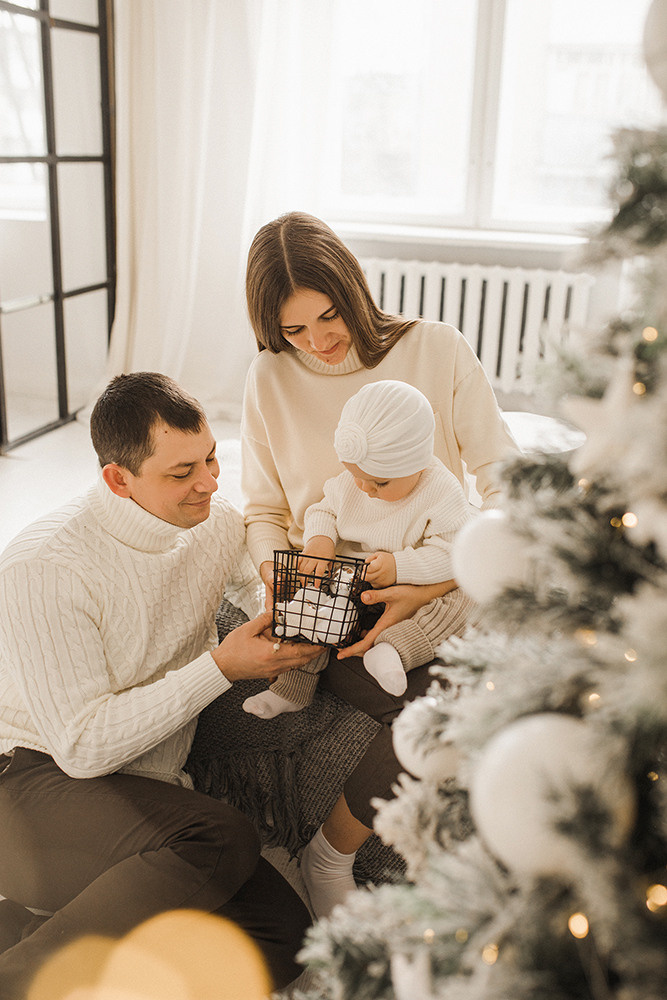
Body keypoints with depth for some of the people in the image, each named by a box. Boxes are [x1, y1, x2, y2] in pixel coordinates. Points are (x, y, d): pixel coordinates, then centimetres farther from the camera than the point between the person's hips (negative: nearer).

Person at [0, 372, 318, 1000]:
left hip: (149, 793, 7)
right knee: (222, 843, -33)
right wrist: (220, 667, -22)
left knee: (283, 936, -12)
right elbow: (83, 746, -21)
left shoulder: (218, 524, 0)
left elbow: (256, 587, 23)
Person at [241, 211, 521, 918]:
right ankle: (330, 856, -1)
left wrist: (436, 586, -20)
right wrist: (278, 575, -11)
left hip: (443, 600, 1)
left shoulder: (436, 349, -2)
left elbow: (507, 483, -5)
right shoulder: (270, 379, 4)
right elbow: (263, 511, 13)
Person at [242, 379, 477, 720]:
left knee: (458, 602, -29)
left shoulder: (442, 493, -20)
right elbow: (323, 510, 6)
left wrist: (399, 567, -34)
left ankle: (392, 649, -39)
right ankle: (293, 686, -6)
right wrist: (319, 538, -17)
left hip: (420, 588, -4)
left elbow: (452, 551, -22)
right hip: (351, 586, 4)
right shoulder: (350, 481, -4)